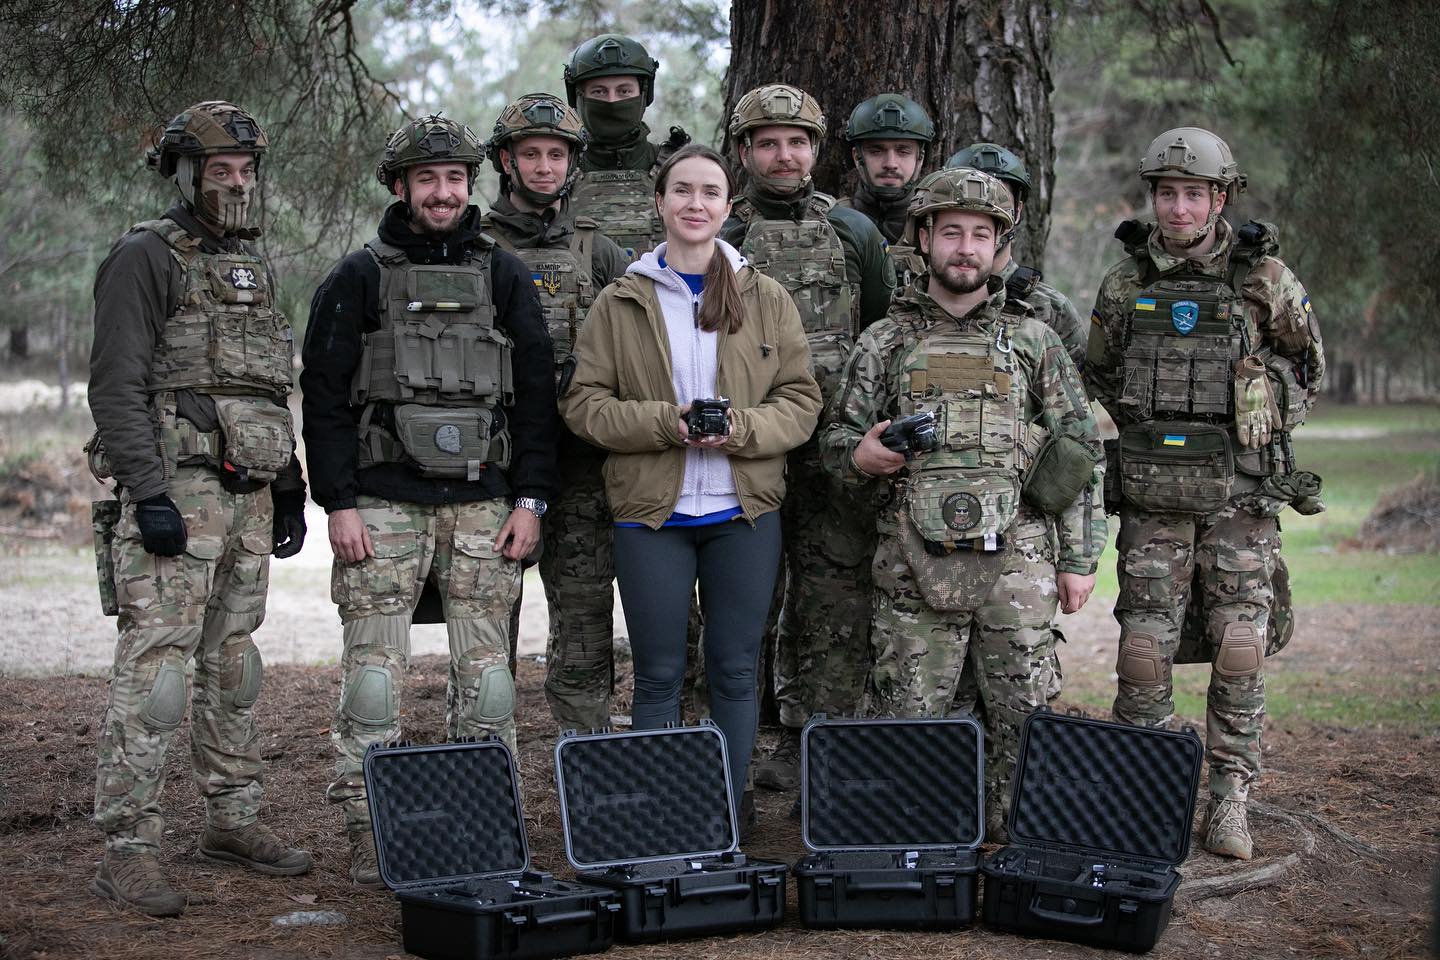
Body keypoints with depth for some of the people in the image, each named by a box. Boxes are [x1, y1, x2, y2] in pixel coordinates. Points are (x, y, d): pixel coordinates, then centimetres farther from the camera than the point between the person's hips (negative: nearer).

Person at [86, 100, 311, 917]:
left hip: (249, 495, 8)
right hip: (178, 490, -8)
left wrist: (290, 488, 19)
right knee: (155, 667, -10)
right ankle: (128, 850, -9)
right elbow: (118, 387, -13)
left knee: (234, 664, 13)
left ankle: (234, 819, 23)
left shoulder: (253, 266, 18)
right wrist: (148, 495, -20)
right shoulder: (146, 258, -6)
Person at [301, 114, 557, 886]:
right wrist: (339, 502, -8)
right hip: (383, 503, -2)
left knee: (486, 670, 3)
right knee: (374, 670, -3)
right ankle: (369, 835, 4)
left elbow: (536, 392, 10)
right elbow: (325, 396, 1)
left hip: (482, 503, 2)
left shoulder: (504, 277, 11)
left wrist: (530, 499, 2)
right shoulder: (359, 278, 5)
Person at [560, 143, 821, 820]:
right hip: (650, 514, -1)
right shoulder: (620, 303, 2)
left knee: (735, 671, 7)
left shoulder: (766, 299, 5)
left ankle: (729, 809, 18)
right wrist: (666, 423, -16)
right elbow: (583, 403, -1)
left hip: (745, 512, 1)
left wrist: (743, 429, -16)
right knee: (658, 677, 5)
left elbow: (801, 400, 4)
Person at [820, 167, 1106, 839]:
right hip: (915, 566, 0)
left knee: (1023, 718, 3)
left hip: (1016, 564, 0)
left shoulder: (1034, 341, 9)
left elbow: (1081, 453, 9)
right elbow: (835, 439, 13)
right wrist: (860, 456, -12)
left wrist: (1079, 559, 4)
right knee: (907, 717, 2)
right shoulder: (884, 342, 9)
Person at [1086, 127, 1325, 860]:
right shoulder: (1125, 283, 6)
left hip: (1241, 494, -1)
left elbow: (1308, 365, 13)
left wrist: (1263, 422, 5)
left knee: (1239, 647, -2)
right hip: (1152, 494, 1)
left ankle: (1230, 800, 8)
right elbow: (1097, 376, 19)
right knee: (1144, 645, -1)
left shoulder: (1264, 278, 1)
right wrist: (1129, 431, 8)